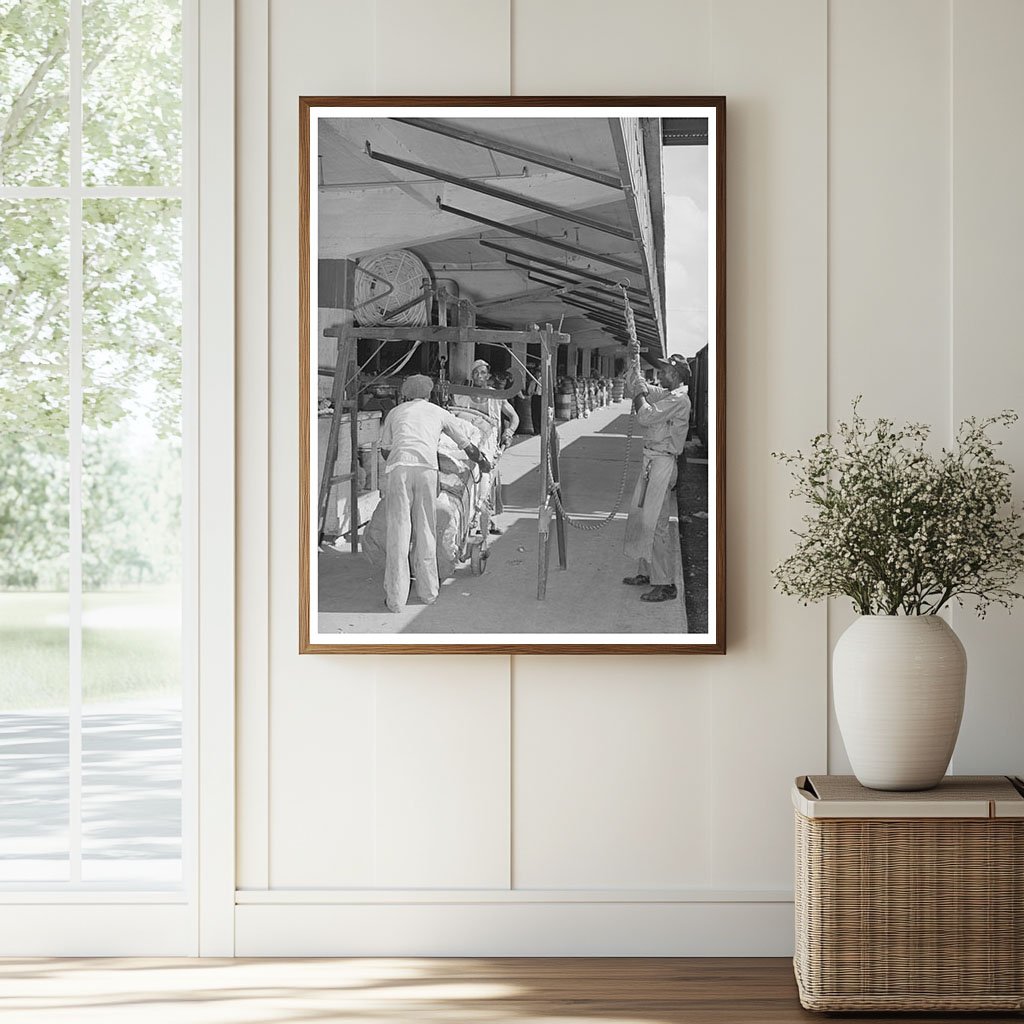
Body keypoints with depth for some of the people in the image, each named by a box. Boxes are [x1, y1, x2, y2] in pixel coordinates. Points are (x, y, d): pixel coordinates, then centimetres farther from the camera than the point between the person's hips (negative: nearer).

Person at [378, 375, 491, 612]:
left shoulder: (395, 412, 28)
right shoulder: (438, 412, 26)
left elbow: (385, 449, 35)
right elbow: (468, 445, 30)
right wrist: (483, 463, 49)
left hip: (398, 467, 0)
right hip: (427, 468, 0)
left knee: (398, 530, 1)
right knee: (425, 529, 11)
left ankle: (395, 597, 0)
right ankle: (428, 591, 17)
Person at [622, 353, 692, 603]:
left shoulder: (679, 399, -17)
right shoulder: (664, 394, 13)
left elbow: (645, 416, -24)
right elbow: (633, 383, 23)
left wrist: (639, 392, -9)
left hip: (663, 463, -10)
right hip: (651, 461, 10)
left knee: (654, 524, -10)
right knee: (639, 516, 16)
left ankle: (666, 585, -6)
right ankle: (646, 572, 27)